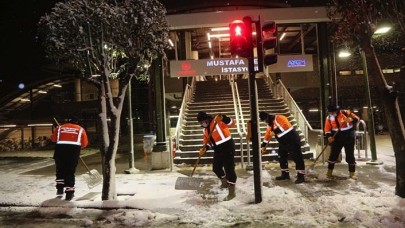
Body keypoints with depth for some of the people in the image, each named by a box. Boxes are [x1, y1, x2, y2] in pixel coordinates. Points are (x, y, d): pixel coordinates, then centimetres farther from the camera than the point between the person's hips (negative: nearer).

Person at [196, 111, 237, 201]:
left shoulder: (218, 121, -15)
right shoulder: (205, 130, 10)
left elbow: (232, 123, -24)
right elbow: (207, 141, 13)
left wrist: (224, 118, -42)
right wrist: (204, 148, -6)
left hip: (227, 147, -8)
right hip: (218, 150, 9)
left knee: (229, 169, -5)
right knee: (216, 168, 17)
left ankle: (231, 192, 4)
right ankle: (225, 181, 45)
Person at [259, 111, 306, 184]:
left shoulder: (279, 118, -17)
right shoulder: (269, 124, 10)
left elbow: (286, 126, -32)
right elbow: (267, 135, 19)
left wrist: (276, 131, -32)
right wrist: (263, 145, 23)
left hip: (292, 140, -10)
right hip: (283, 142, 10)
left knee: (297, 158, -5)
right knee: (282, 158, 14)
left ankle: (301, 176, 0)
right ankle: (285, 174, 26)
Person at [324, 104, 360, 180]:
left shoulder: (346, 113, -11)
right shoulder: (329, 118, -3)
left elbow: (357, 118, -6)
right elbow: (327, 129, 0)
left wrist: (351, 120, -28)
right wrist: (329, 136, -17)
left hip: (349, 137, -2)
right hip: (337, 138, 2)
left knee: (350, 155, 5)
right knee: (333, 154, 3)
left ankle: (352, 173, 17)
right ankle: (329, 171, 15)